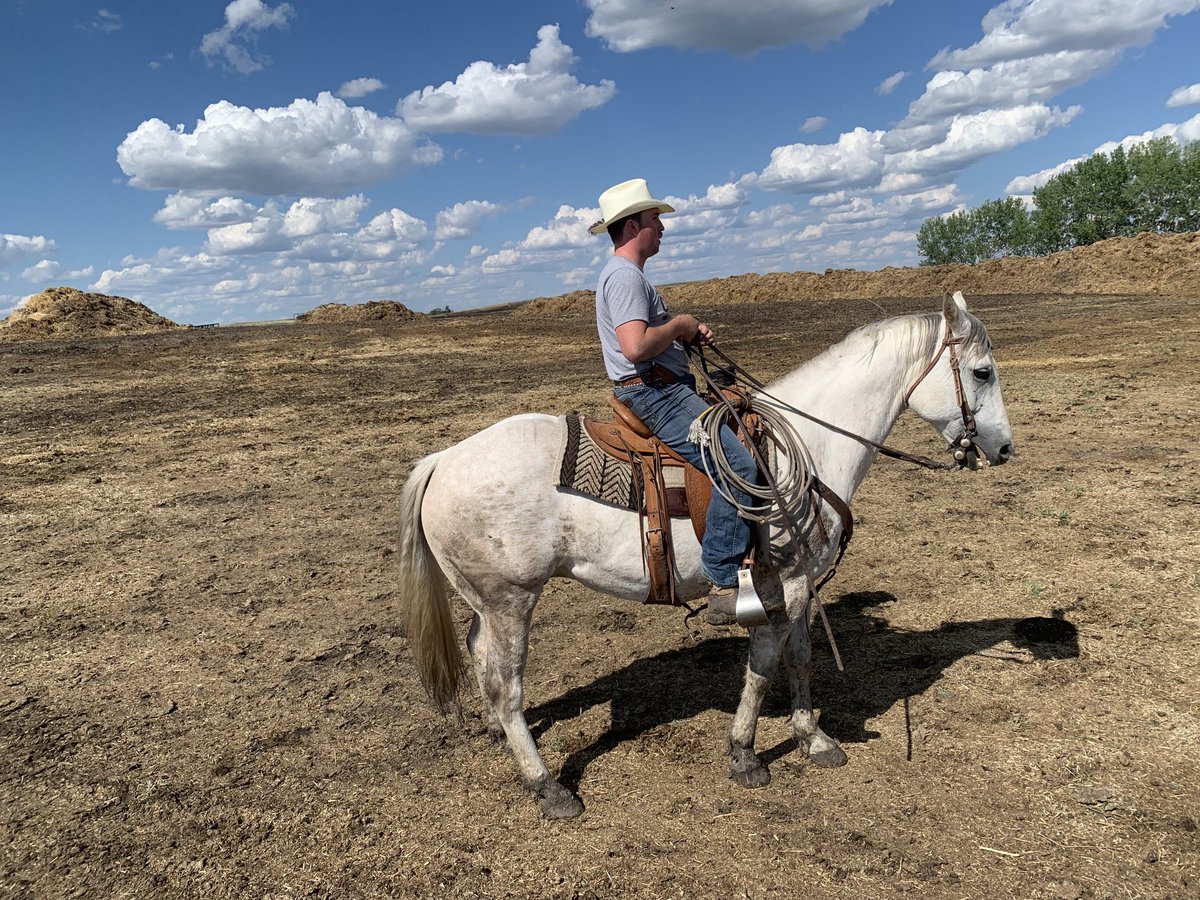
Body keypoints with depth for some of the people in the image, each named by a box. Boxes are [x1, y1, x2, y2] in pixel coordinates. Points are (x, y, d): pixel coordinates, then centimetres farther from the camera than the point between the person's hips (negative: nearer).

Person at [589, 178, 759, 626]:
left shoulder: (629, 275, 20)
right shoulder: (624, 276, -15)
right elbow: (636, 346, -29)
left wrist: (691, 334, 9)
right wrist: (679, 325, -12)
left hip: (665, 390, 12)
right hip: (655, 393, -12)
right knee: (739, 464, -22)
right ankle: (723, 584, -19)